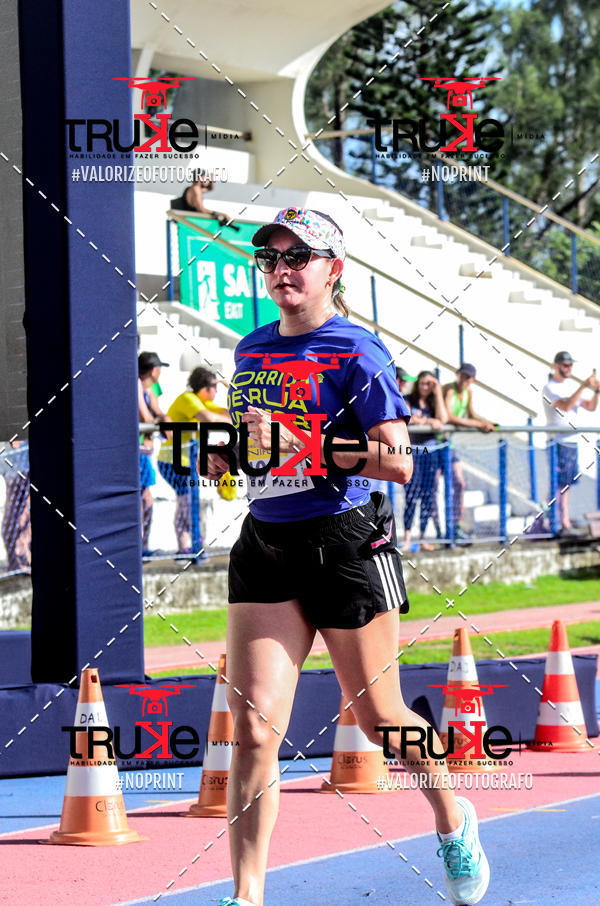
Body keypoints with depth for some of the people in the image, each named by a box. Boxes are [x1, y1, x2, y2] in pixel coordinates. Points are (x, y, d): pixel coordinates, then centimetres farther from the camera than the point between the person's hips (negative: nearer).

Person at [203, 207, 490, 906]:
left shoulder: (357, 352, -8)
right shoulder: (252, 350, 12)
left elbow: (397, 462, -16)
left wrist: (297, 443, -22)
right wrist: (230, 452, 6)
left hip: (346, 545, -5)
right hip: (264, 546, 5)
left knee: (379, 719, 10)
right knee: (252, 729, -8)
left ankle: (452, 820, 38)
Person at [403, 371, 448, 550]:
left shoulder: (433, 402, 15)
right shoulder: (408, 400, 4)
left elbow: (443, 419, -3)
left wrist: (438, 393, -2)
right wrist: (429, 421, -13)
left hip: (430, 451, 5)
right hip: (412, 450, -5)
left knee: (428, 494, 2)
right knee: (412, 492, -14)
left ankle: (423, 538, 7)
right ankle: (407, 537, -15)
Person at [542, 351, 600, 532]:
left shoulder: (572, 385, 13)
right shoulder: (549, 389, -10)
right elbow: (566, 406, -26)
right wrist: (583, 386, -30)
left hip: (571, 441, 7)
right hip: (557, 441, -7)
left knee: (565, 483, 10)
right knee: (556, 484, -9)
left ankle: (565, 521, 12)